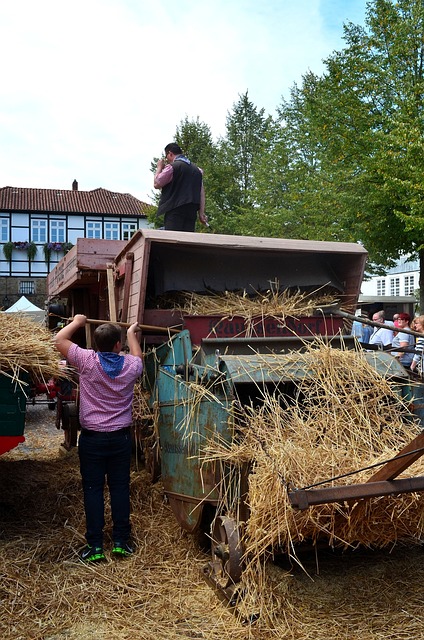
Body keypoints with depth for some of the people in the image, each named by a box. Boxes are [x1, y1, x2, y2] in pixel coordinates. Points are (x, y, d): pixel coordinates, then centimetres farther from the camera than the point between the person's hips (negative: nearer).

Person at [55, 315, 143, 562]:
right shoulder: (131, 365, -4)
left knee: (93, 489, 6)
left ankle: (95, 546, 9)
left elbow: (60, 340, -1)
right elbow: (138, 357, 22)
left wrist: (77, 322, 15)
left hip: (92, 438, -2)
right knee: (120, 488, 11)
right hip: (121, 437, 2)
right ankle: (121, 542, 17)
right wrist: (132, 333, 36)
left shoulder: (88, 361, -12)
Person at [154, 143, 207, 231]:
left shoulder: (171, 167, -6)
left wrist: (159, 167, 12)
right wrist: (201, 213, 11)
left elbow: (157, 184, -2)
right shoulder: (196, 169, 16)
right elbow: (201, 192, 13)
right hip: (192, 211, 6)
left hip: (175, 211, -6)